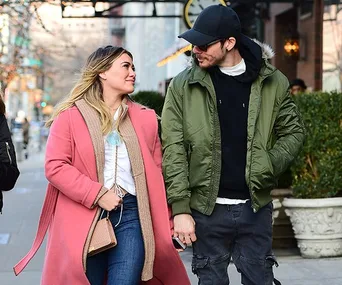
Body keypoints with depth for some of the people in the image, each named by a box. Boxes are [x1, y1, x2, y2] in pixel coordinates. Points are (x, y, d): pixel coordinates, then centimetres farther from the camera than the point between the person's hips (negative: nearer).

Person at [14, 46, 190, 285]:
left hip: (132, 215, 2)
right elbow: (55, 166, -5)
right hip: (85, 218, -2)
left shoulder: (145, 117, 13)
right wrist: (97, 195, -14)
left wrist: (164, 227, 10)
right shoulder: (70, 116, 2)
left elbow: (155, 174, 14)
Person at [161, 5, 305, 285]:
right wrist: (180, 209, -9)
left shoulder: (272, 82, 1)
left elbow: (293, 132, 10)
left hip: (256, 206, 1)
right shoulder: (182, 86, -2)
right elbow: (173, 150, -4)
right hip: (207, 208, -1)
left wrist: (269, 166, -8)